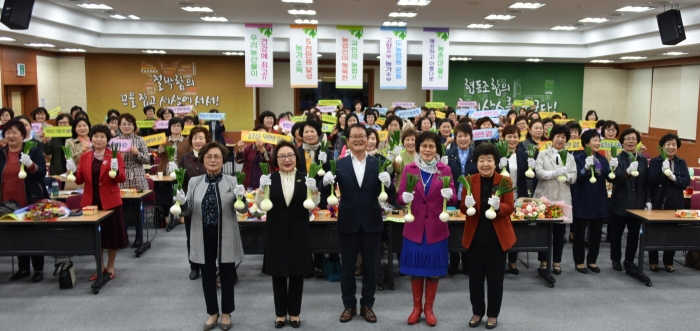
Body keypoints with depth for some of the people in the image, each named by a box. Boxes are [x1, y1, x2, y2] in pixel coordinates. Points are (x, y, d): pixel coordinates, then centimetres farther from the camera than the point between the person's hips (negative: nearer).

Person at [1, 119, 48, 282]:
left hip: (32, 201, -4)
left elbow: (42, 173, -11)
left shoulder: (34, 150, -4)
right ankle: (23, 269, 23)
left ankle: (38, 269, 12)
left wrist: (30, 165, -28)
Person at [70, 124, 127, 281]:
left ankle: (110, 267, 20)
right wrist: (73, 171, -13)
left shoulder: (115, 155, -2)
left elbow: (122, 179, -9)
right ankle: (100, 267, 25)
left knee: (111, 234, 5)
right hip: (91, 201, 3)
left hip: (110, 201, -3)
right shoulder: (84, 156, 8)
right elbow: (80, 180, 5)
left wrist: (116, 170, -28)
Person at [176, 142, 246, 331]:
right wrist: (182, 204, -18)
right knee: (207, 275, 13)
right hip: (204, 236, 2)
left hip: (225, 236, -2)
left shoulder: (232, 181, -2)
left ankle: (226, 313, 28)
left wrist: (241, 198, -27)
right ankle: (212, 313, 31)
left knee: (227, 274, 11)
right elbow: (188, 211, 4)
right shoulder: (194, 182, 4)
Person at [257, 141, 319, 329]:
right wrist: (262, 189, -23)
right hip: (276, 233, 0)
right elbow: (260, 204, -5)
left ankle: (294, 313, 21)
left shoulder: (305, 178, 2)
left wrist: (314, 189, -22)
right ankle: (280, 313, 20)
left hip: (298, 233, 0)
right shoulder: (270, 179, 2)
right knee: (278, 273, 7)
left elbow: (314, 204, -4)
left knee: (297, 273, 7)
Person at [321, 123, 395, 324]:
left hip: (371, 222, 0)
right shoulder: (339, 164, -1)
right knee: (347, 266, 10)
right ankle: (349, 305, 27)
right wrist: (325, 182, -26)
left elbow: (390, 194, -3)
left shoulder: (378, 164, 0)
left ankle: (367, 305, 27)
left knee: (371, 266, 10)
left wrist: (388, 183, -24)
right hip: (348, 223, 0)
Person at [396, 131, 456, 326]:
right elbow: (399, 198, -2)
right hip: (414, 227, 0)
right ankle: (417, 307, 26)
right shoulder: (409, 169, 0)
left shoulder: (445, 170, 0)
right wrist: (404, 197, -24)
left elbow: (453, 199, -2)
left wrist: (449, 195, -24)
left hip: (436, 228, 0)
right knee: (415, 269, 9)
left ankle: (429, 308, 26)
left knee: (434, 270, 9)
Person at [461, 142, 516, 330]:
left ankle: (493, 314, 25)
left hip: (498, 237, -1)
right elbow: (463, 209, -1)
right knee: (475, 277, 9)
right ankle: (477, 312, 27)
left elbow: (510, 208, -8)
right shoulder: (469, 181, -1)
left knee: (495, 278, 8)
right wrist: (467, 205, -24)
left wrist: (499, 206, -29)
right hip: (475, 237, 1)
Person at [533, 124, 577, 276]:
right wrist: (555, 173, -24)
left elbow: (574, 178, 2)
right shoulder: (543, 154, 3)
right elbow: (538, 172, -11)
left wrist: (566, 175, -19)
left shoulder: (570, 157, 11)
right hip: (544, 197, -2)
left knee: (560, 231, 6)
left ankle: (556, 262, 16)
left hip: (563, 199, 2)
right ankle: (543, 261, 15)